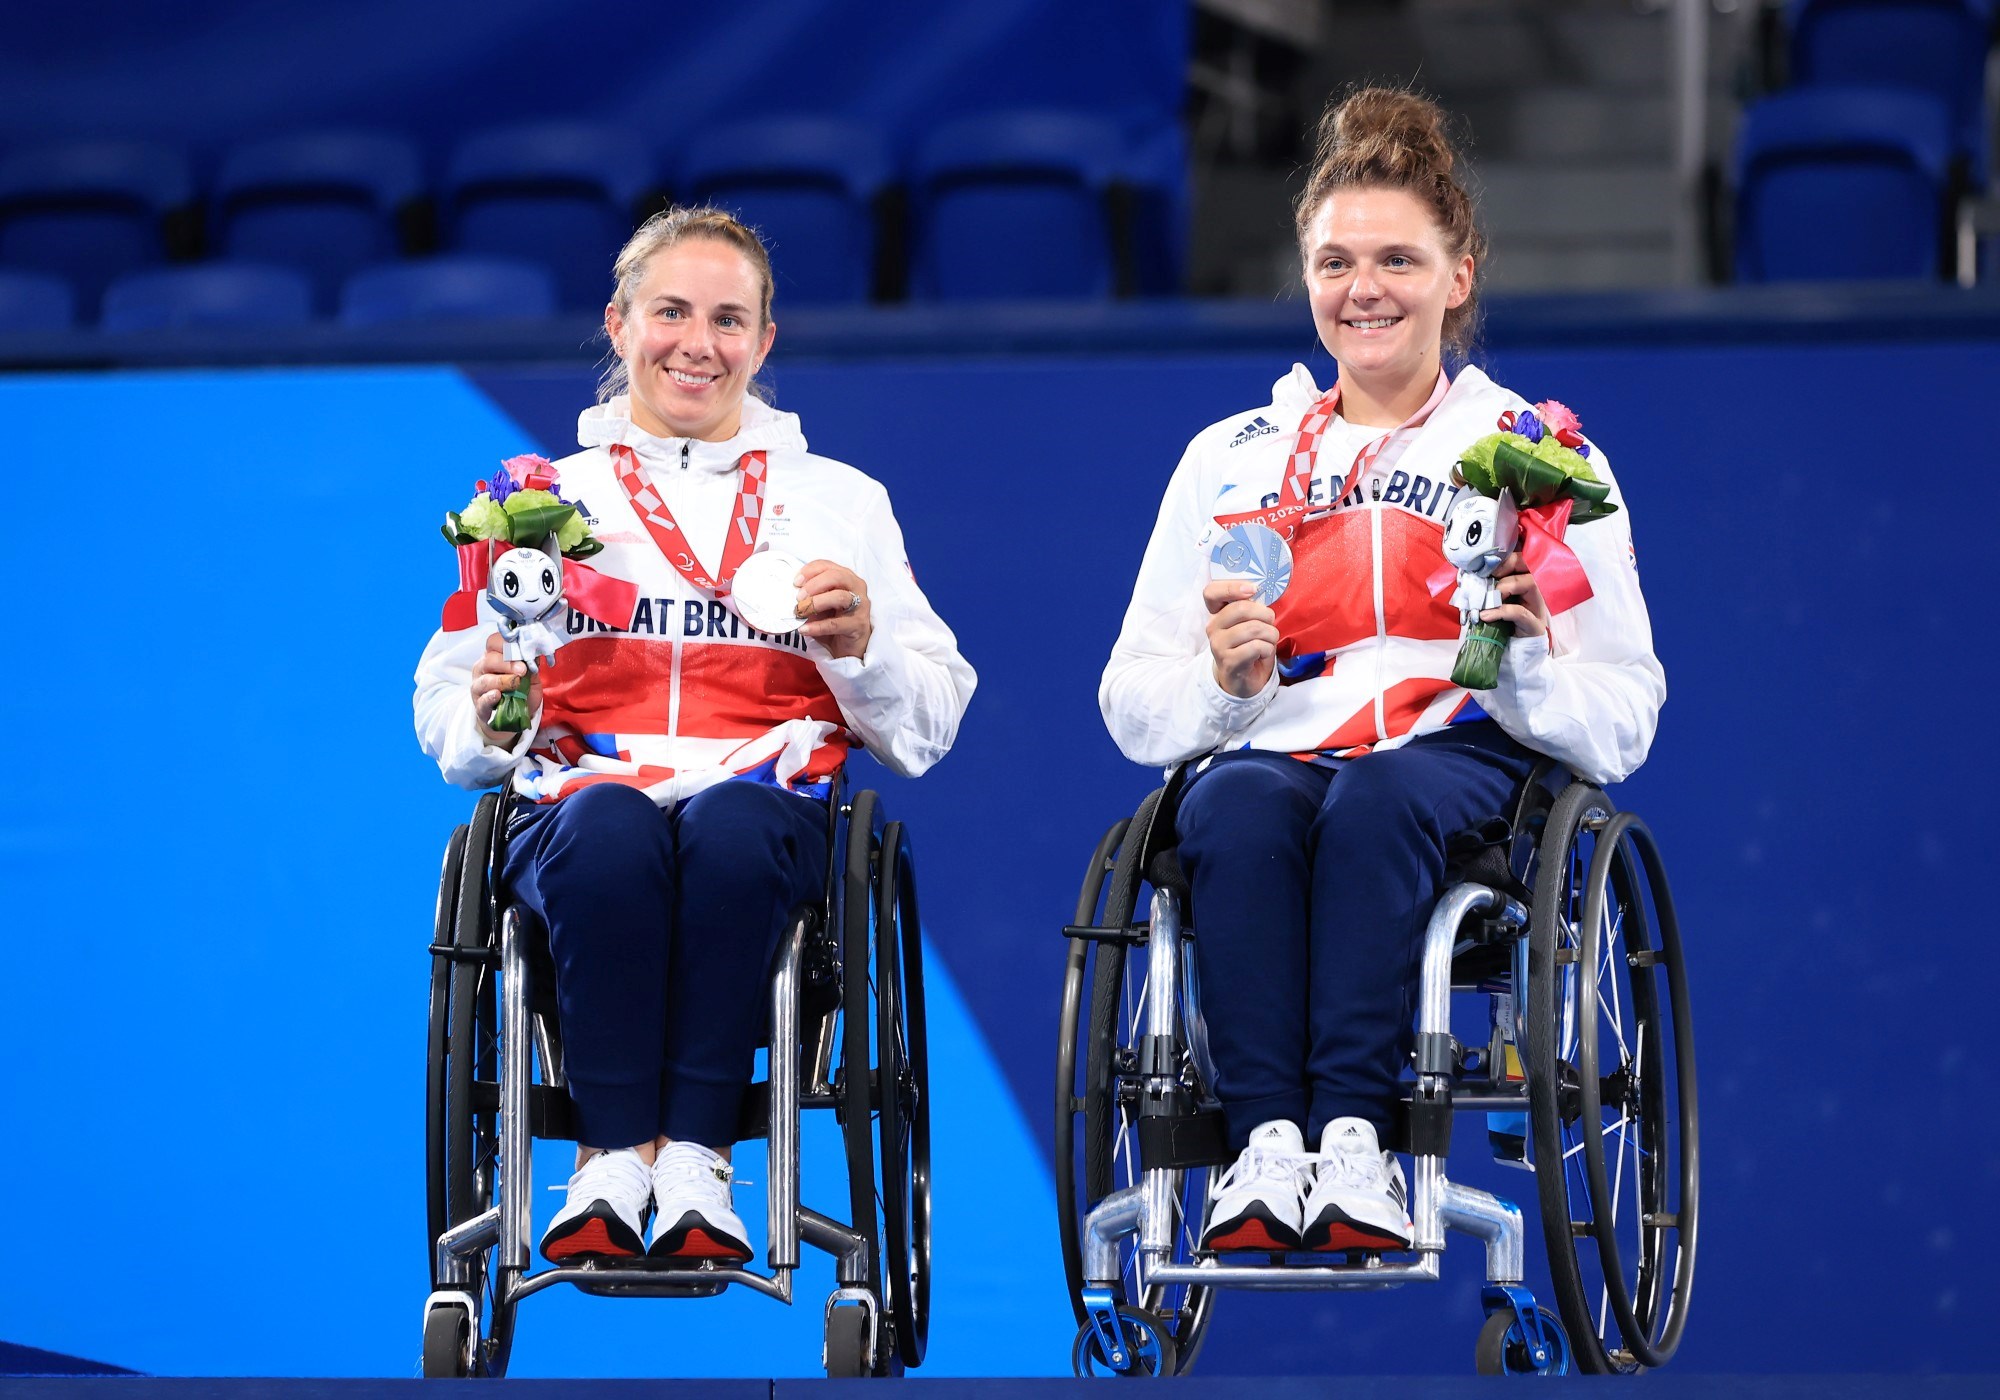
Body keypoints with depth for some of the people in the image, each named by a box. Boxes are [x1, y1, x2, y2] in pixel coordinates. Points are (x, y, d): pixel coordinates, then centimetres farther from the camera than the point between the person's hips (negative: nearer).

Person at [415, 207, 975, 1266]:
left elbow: (929, 726, 17)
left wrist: (861, 649, -3)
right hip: (581, 783, 0)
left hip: (764, 790, 0)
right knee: (611, 831, -39)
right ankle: (613, 1157, -37)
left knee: (730, 826, -39)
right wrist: (487, 719, -5)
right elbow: (444, 721, 18)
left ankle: (695, 1159, -37)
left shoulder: (840, 501, 24)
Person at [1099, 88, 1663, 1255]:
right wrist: (1225, 680, -7)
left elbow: (1624, 724, 6)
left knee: (1377, 797, -38)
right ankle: (1267, 1140, -44)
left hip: (1462, 756, -1)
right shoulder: (1230, 460, 20)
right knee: (1238, 807, -36)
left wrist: (1528, 668, -15)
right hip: (1274, 749, 2)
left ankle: (1354, 1136, -45)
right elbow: (1133, 708, 15)